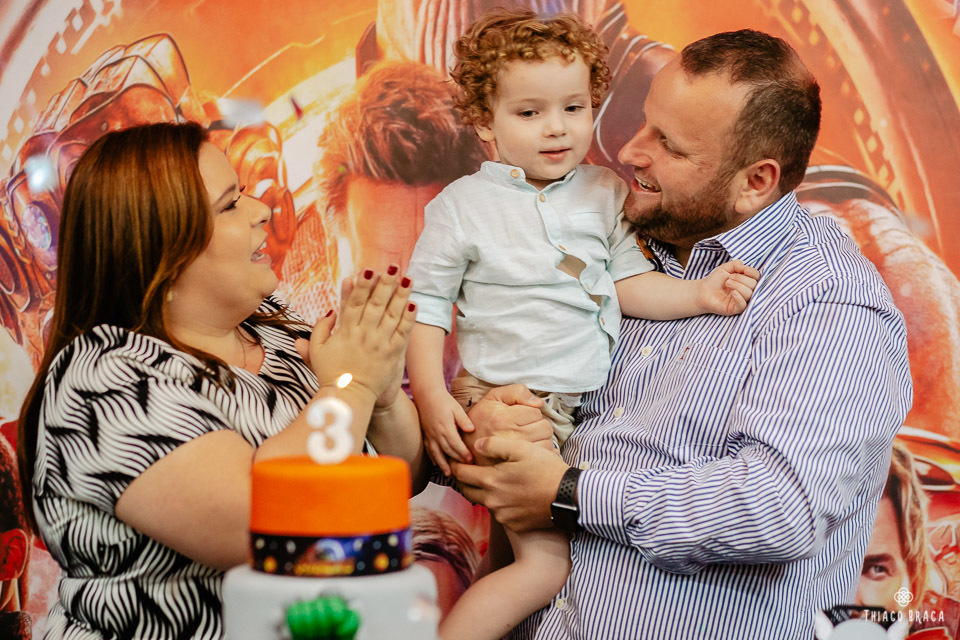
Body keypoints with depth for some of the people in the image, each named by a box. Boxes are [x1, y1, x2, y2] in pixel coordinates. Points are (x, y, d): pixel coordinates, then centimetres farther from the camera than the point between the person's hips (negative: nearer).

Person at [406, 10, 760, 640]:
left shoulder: (606, 193, 6)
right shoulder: (462, 205, -6)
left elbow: (628, 281, 6)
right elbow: (426, 305, -4)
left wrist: (698, 293, -10)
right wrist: (432, 396, -13)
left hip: (589, 400, 5)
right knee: (548, 561, -10)